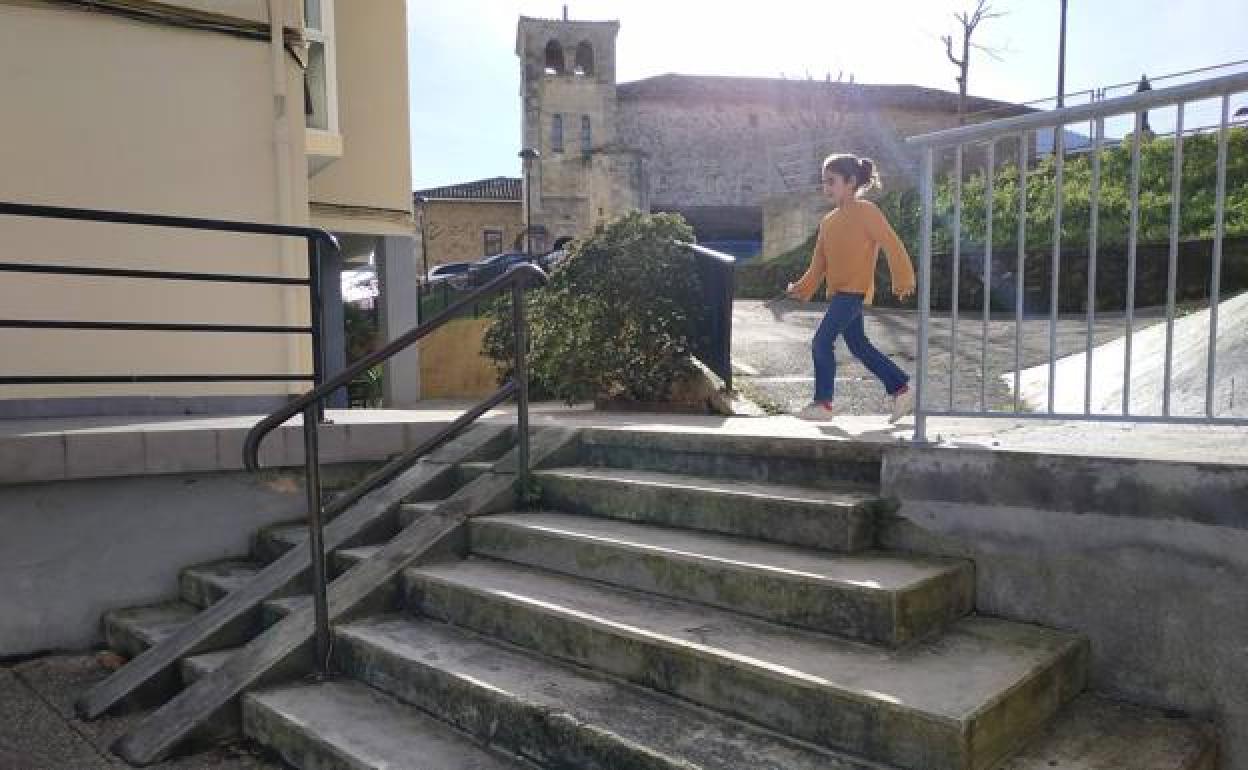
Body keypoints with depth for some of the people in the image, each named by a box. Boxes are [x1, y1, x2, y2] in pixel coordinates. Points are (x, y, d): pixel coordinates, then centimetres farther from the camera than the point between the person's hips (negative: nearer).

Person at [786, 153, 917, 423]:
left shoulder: (865, 211, -9)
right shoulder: (828, 221, 14)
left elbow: (892, 245, -9)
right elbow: (819, 264, 14)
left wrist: (903, 281, -8)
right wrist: (802, 289, 2)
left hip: (854, 291, -9)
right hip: (838, 293, 9)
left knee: (822, 342, -11)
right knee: (859, 345, 12)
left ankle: (823, 403, -1)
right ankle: (901, 389, 22)